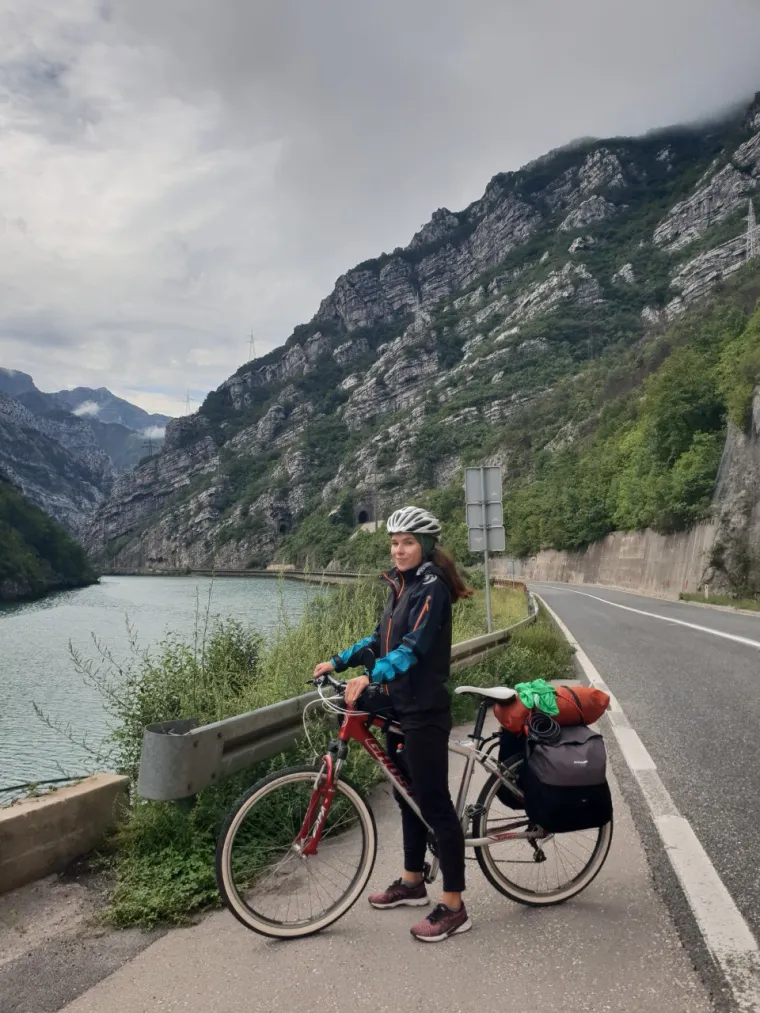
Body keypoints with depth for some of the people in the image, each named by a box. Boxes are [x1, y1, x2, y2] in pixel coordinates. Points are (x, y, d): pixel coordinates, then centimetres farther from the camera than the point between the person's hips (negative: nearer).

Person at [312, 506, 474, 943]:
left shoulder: (432, 587, -16)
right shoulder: (403, 585, 11)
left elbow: (414, 646, -28)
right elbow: (382, 639, 17)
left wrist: (369, 678, -40)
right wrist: (337, 661, 10)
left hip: (425, 711, -9)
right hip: (399, 707, 9)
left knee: (435, 803, -2)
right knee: (408, 795, 19)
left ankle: (454, 907, 10)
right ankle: (413, 883, 36)